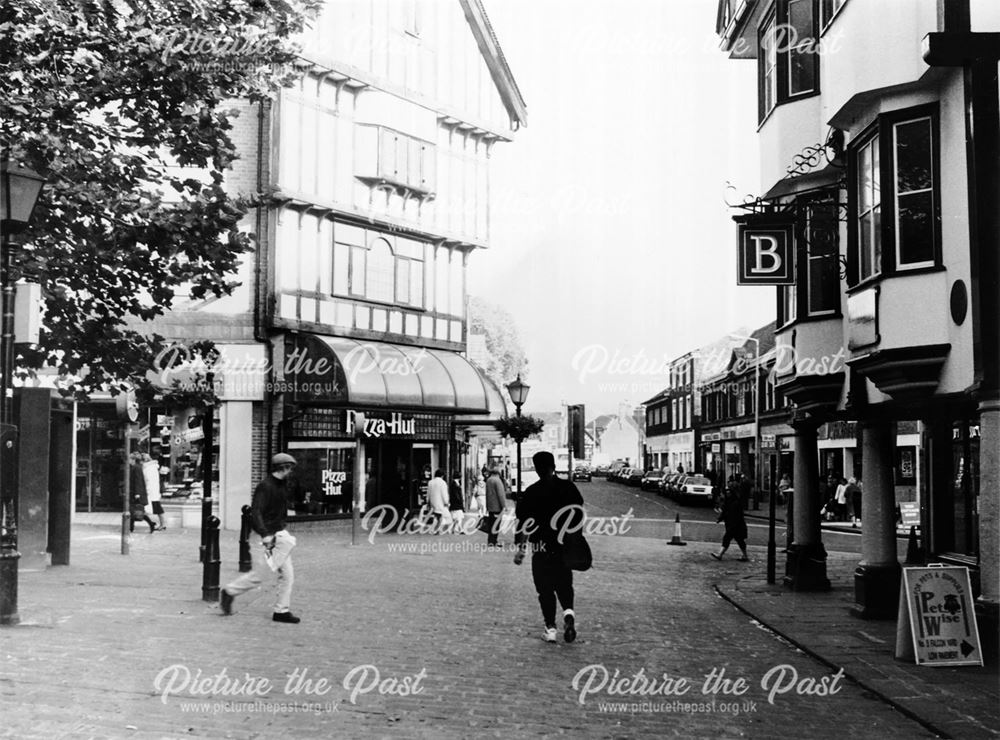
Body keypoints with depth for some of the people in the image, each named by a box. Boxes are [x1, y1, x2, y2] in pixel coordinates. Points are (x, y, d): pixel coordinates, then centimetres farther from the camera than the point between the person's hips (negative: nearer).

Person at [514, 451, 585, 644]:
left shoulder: (532, 492, -6)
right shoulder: (568, 487, 1)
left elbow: (524, 522, -7)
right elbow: (579, 517, 6)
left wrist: (520, 548, -4)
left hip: (541, 546, -2)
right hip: (566, 545, 2)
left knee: (545, 588, 6)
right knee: (564, 583, 16)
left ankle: (550, 628, 3)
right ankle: (568, 611, -10)